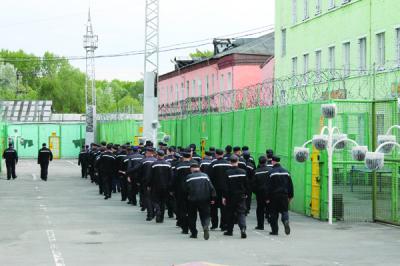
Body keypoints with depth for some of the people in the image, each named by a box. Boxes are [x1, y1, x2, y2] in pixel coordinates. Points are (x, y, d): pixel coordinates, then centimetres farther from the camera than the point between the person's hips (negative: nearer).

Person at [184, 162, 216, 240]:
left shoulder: (189, 177, -1)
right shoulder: (205, 176, 4)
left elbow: (185, 190, 2)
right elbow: (211, 188, 1)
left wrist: (187, 197, 18)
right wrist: (213, 198, 4)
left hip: (192, 200, -1)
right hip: (204, 200, 1)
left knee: (192, 216, 14)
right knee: (205, 215, 6)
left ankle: (193, 233, 17)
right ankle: (206, 226, -23)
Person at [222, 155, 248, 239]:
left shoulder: (228, 173, -11)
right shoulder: (243, 172, -2)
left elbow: (226, 186, -10)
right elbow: (246, 184, 5)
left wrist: (224, 197, -4)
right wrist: (245, 194, 18)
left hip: (230, 196, -1)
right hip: (241, 196, 2)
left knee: (230, 214, 11)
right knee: (241, 213, 0)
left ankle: (229, 230, 20)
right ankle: (243, 229, -19)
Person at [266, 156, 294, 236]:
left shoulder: (271, 172, -6)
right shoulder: (286, 172, 8)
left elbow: (268, 186, -8)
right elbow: (290, 185, 11)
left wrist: (267, 198, -4)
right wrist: (290, 196, 18)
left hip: (274, 196, -3)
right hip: (284, 195, 3)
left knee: (274, 213, 5)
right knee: (284, 210, 8)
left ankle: (274, 230, 6)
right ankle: (286, 221, -23)